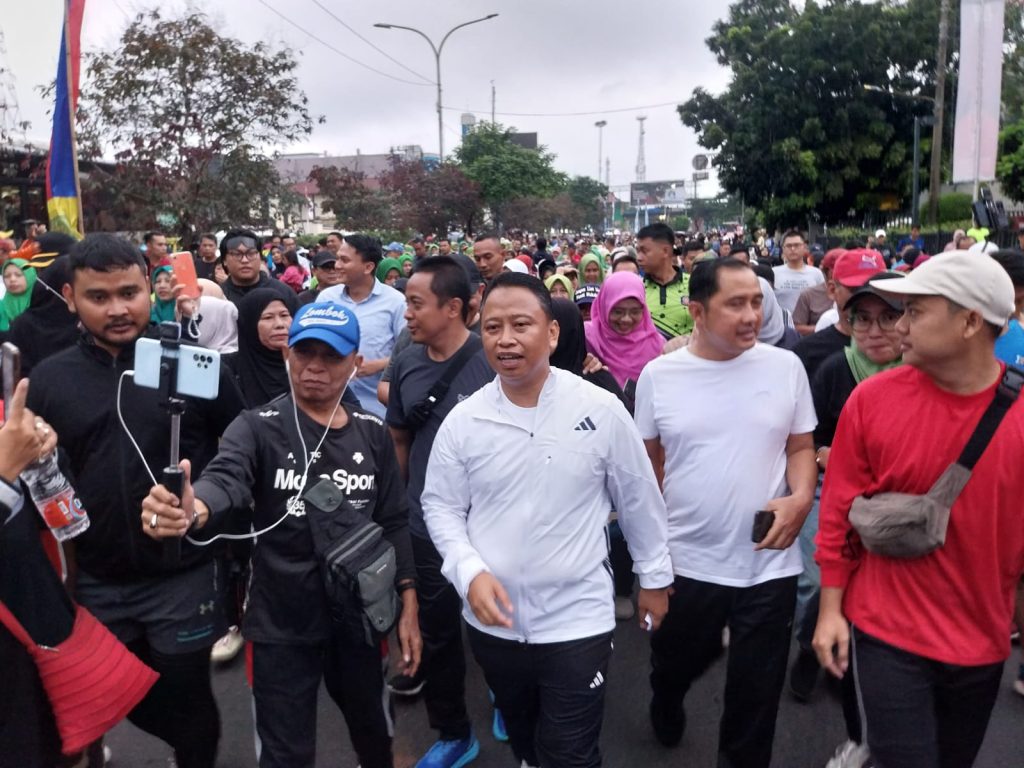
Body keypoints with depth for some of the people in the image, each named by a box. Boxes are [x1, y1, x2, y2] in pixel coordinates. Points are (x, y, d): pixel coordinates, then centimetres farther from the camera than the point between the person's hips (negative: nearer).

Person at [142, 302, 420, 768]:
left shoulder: (372, 434, -1)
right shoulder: (258, 428, -11)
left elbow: (393, 522, 4)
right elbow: (226, 480, -32)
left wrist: (408, 606, 1)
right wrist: (194, 511, -55)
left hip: (360, 616, 3)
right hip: (282, 623, -3)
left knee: (372, 728, 24)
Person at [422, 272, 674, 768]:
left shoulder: (602, 411, -12)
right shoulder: (463, 419, -8)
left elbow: (638, 500, -1)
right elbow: (440, 505, 1)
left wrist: (654, 577, 7)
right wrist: (470, 572, -14)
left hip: (577, 620, -3)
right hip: (492, 622, 3)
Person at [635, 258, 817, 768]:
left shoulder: (785, 366, -5)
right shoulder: (658, 375, -6)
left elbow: (801, 447, 5)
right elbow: (649, 463, 4)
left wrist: (801, 497, -15)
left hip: (768, 564, 0)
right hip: (686, 561, 1)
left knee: (756, 696, 14)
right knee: (673, 668, 23)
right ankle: (665, 711, 57)